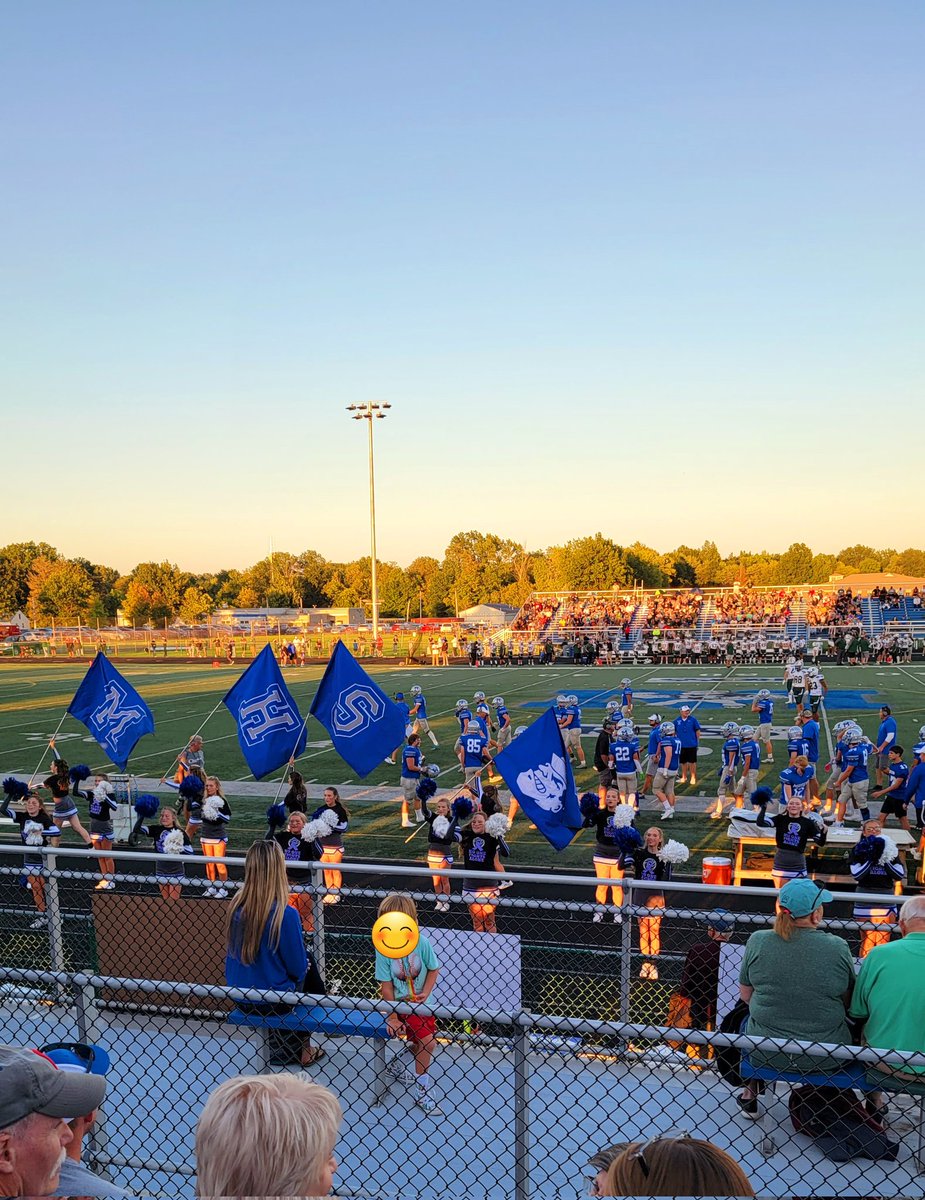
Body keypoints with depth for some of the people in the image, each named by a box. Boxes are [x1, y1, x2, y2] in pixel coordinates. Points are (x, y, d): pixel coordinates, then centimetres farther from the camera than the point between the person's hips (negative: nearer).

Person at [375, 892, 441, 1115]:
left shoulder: (421, 942, -13)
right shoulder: (383, 948, -18)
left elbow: (434, 969, 2)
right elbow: (386, 986, -13)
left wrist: (426, 993, -11)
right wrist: (392, 1018, -13)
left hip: (419, 1002, 4)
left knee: (427, 1043, 7)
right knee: (427, 1041, -16)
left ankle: (398, 1065, 37)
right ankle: (422, 1093, 4)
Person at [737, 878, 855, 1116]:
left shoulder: (757, 941, -10)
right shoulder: (838, 948, -13)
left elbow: (746, 995, 3)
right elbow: (848, 1002, 2)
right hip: (825, 1058, -1)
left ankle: (750, 1096, 40)